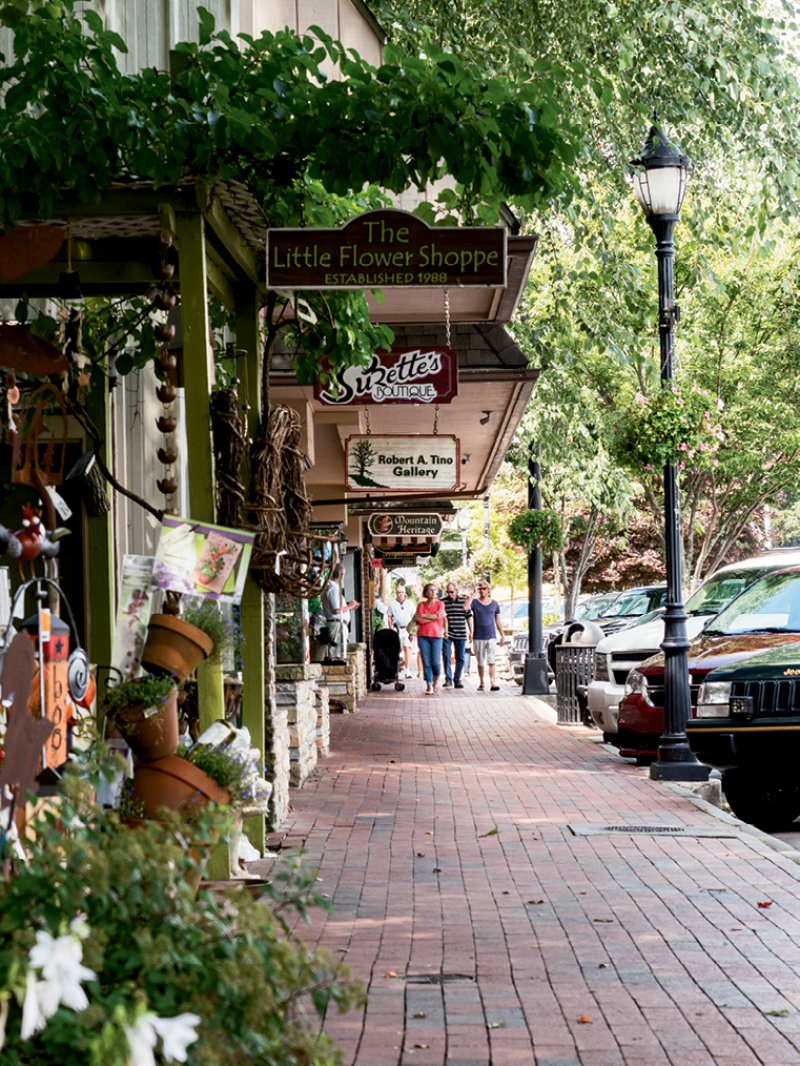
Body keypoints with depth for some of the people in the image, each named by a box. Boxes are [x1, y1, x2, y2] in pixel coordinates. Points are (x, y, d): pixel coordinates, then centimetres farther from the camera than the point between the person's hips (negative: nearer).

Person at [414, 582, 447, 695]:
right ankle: (429, 686, 4)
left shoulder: (440, 604, 6)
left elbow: (438, 616, -12)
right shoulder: (421, 605, 7)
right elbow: (420, 621, -5)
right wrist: (433, 618, -5)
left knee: (436, 662, -5)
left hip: (436, 635, -1)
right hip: (423, 636, 1)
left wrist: (423, 616, -8)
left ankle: (436, 680, 23)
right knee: (426, 662, -3)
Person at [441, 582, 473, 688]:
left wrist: (471, 632, 8)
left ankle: (457, 680, 14)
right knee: (446, 656, -7)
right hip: (446, 634, -1)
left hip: (460, 634, 1)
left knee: (460, 658, 5)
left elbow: (469, 616, 9)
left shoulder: (464, 601, 3)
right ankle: (448, 680, -3)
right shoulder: (443, 602, 0)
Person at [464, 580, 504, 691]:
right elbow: (465, 607, -21)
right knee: (480, 662, 6)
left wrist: (502, 635, 14)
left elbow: (497, 620, 15)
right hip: (478, 638, 0)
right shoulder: (475, 602, 1)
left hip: (491, 637, 0)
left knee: (491, 661, -9)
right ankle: (481, 684, 16)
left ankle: (492, 684, -14)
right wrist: (473, 593, -18)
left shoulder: (494, 603, 8)